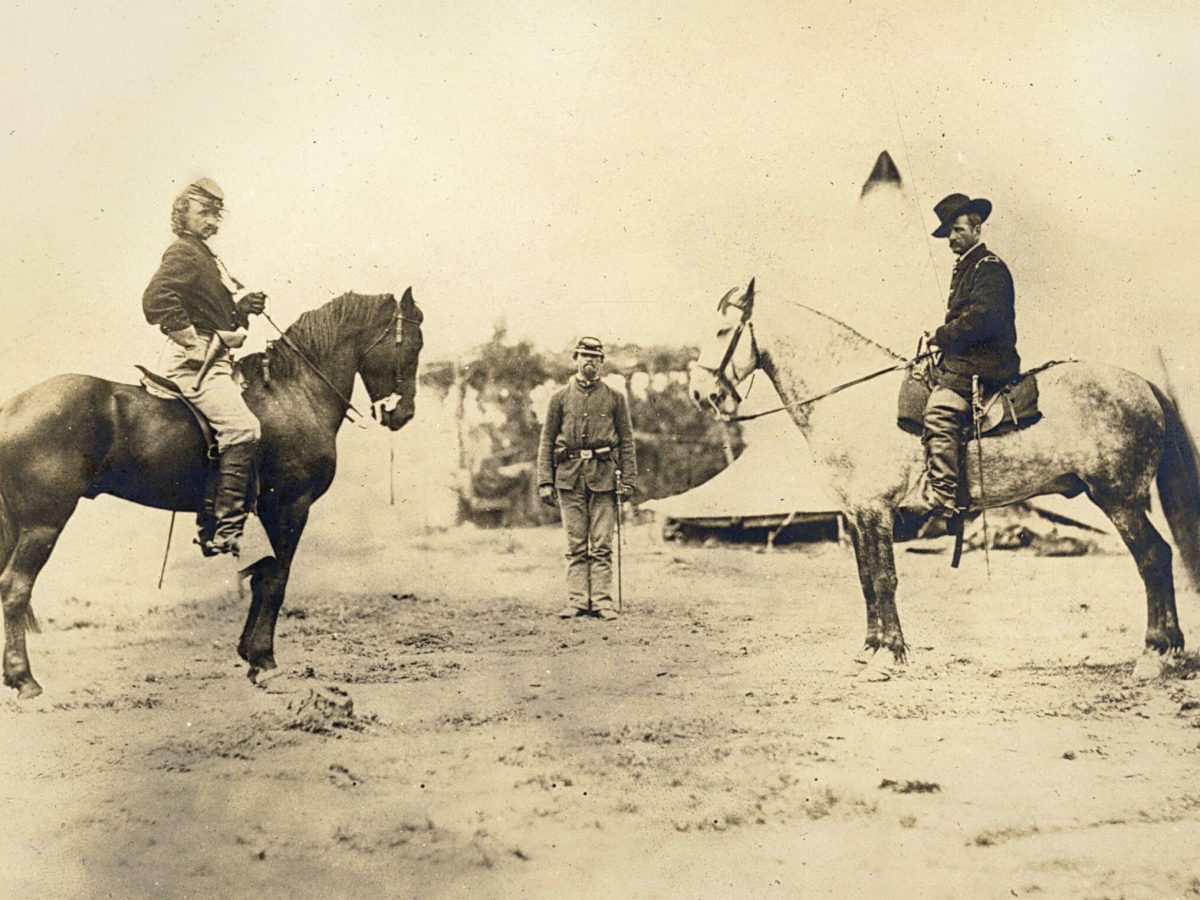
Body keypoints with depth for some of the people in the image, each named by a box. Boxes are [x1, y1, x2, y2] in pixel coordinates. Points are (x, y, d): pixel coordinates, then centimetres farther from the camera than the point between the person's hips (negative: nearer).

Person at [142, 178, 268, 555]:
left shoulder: (205, 255, 23)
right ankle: (225, 529, -26)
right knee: (242, 427, -25)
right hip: (193, 361, -11)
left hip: (215, 359, 11)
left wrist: (244, 302, 7)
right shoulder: (183, 253, -8)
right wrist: (194, 340, -19)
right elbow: (157, 300, -23)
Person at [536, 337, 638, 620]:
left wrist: (628, 480, -1)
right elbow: (546, 442, 8)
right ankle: (577, 600, 5)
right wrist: (545, 482, 0)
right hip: (569, 477, 1)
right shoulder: (560, 398, 9)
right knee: (576, 546, 3)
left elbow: (627, 442, 8)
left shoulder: (615, 398, 8)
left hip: (603, 477, -1)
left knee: (602, 546, 0)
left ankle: (602, 601, 2)